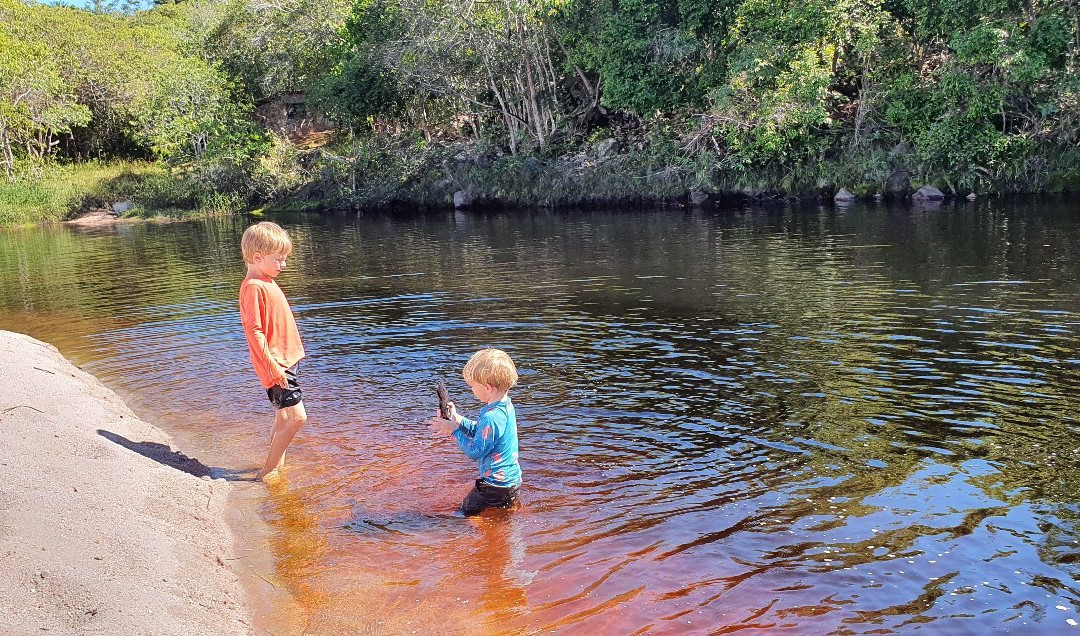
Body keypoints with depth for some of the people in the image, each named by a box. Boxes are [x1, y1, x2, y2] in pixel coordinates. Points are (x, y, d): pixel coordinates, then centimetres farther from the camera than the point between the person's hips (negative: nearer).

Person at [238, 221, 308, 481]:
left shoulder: (268, 282, 14)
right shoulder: (253, 287, -16)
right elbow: (254, 331, -20)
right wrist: (273, 367, -22)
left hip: (287, 361, 10)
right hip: (276, 365, -10)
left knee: (283, 418, 14)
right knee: (297, 417, -12)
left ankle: (276, 466, 24)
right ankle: (267, 471, -3)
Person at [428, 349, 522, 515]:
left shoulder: (491, 417, -28)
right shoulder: (506, 405, 3)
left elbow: (475, 451, -22)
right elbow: (481, 432, 15)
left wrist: (454, 431, -13)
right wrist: (458, 420, 5)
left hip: (495, 485, -10)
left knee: (465, 513, 4)